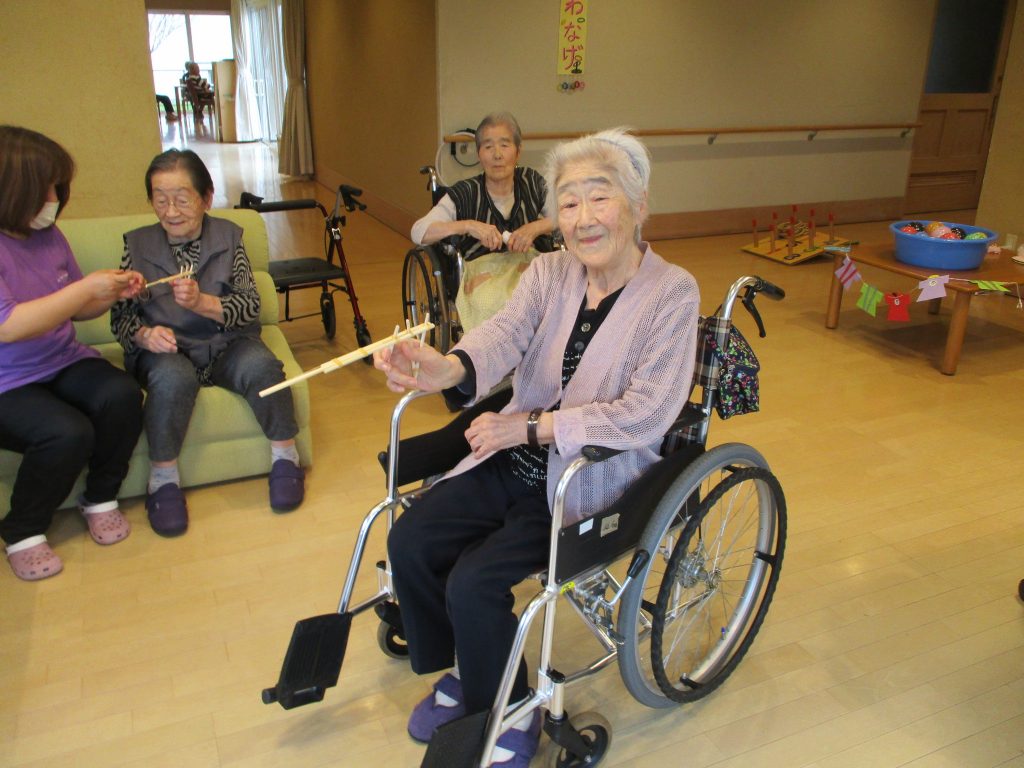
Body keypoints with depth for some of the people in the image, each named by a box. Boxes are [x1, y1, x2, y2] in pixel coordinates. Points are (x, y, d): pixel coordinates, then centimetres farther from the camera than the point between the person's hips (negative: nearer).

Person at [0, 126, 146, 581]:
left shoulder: (47, 234, 6)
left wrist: (114, 293, -3)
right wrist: (87, 287, -22)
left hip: (64, 364, 6)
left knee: (122, 395, -23)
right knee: (67, 432, -30)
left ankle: (100, 499, 1)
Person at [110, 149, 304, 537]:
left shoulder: (228, 236, 3)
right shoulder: (137, 244, 4)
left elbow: (250, 306, -5)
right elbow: (121, 315, 3)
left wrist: (202, 302, -24)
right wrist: (144, 334, -20)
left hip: (226, 345, 0)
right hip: (166, 350, 0)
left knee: (260, 364, -31)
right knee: (173, 377, -34)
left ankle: (285, 455, -8)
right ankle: (163, 477, -13)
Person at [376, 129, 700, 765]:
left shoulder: (672, 293, -14)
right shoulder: (550, 271, 1)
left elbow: (645, 415, -21)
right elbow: (505, 333, -18)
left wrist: (531, 425, -21)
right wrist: (446, 369, -41)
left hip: (592, 480, -5)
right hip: (517, 460, 6)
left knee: (473, 581, -18)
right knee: (410, 540, -5)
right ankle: (465, 673, 21)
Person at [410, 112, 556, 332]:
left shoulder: (532, 182, 11)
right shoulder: (464, 194, 4)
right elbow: (418, 232, -5)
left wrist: (537, 227, -11)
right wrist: (468, 225, -18)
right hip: (483, 271, -2)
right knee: (490, 303, -36)